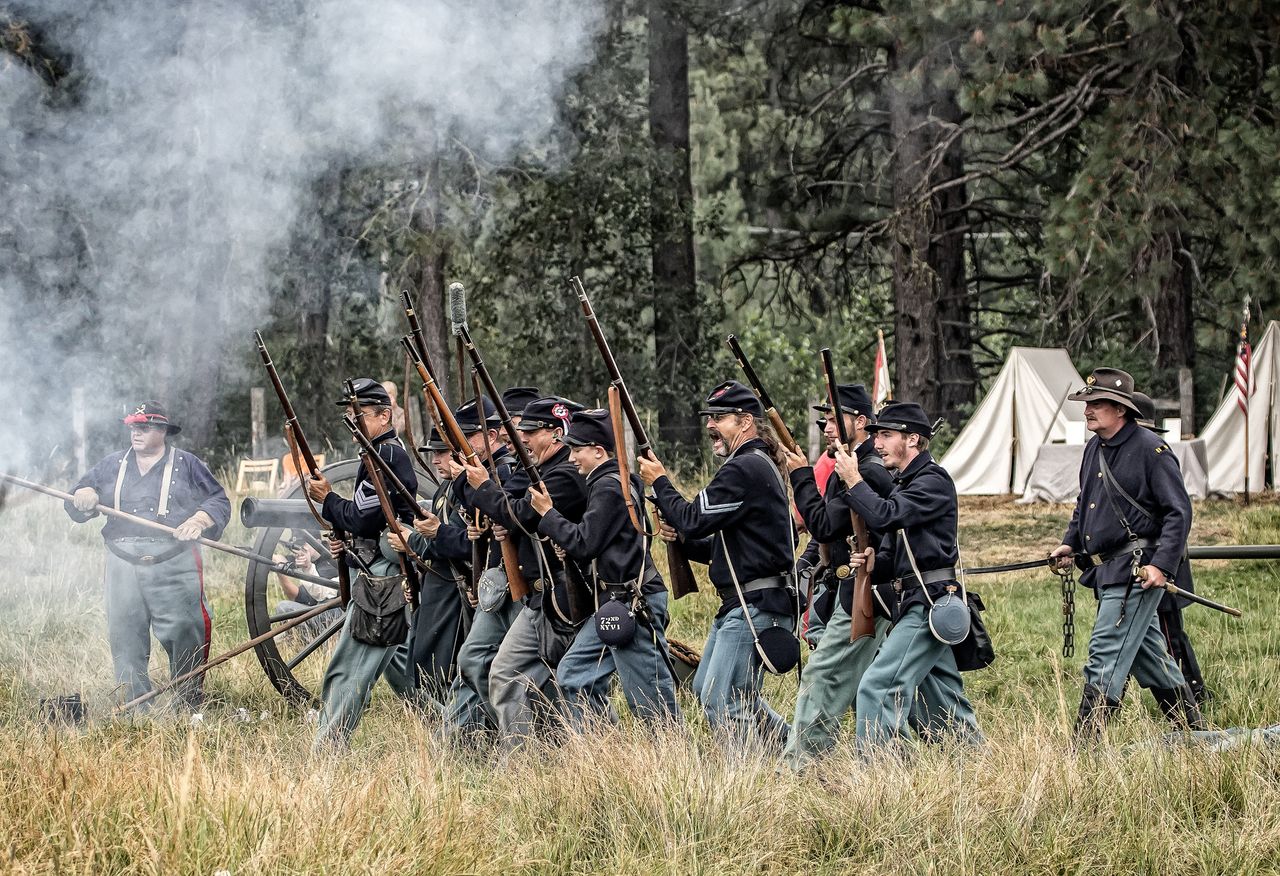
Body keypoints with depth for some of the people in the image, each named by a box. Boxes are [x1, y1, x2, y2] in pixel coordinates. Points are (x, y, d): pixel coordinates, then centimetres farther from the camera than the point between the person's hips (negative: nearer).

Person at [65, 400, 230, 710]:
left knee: (183, 633, -6)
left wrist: (198, 521, -12)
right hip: (124, 565, 3)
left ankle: (189, 704, 4)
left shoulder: (187, 465, 10)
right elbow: (77, 504, 20)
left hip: (174, 566, -3)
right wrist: (84, 496, -4)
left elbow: (219, 502, 7)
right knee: (125, 636, 0)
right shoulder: (112, 466, 19)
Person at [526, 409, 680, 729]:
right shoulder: (613, 482, 16)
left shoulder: (609, 487, -14)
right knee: (574, 674, 11)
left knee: (650, 695, -7)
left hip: (633, 604, -11)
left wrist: (547, 513, -6)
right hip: (615, 604, 11)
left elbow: (584, 544, -16)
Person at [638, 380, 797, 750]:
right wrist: (684, 540, 8)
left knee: (721, 701, -10)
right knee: (706, 688, 18)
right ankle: (791, 747, 21)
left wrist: (660, 483, -3)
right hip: (739, 604, 11)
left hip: (755, 607, -11)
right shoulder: (754, 466, 19)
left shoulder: (745, 469, -16)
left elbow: (694, 520, -18)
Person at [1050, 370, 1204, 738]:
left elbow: (1179, 511, -13)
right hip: (1106, 570, 9)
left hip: (1137, 572, -9)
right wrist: (1071, 543, 12)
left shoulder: (1150, 449, -12)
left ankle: (1085, 746, -13)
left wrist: (1162, 565, -21)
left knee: (1105, 657, -13)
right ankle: (1194, 732, 30)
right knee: (1147, 653, 17)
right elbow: (1084, 503, 27)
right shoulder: (1094, 449, 12)